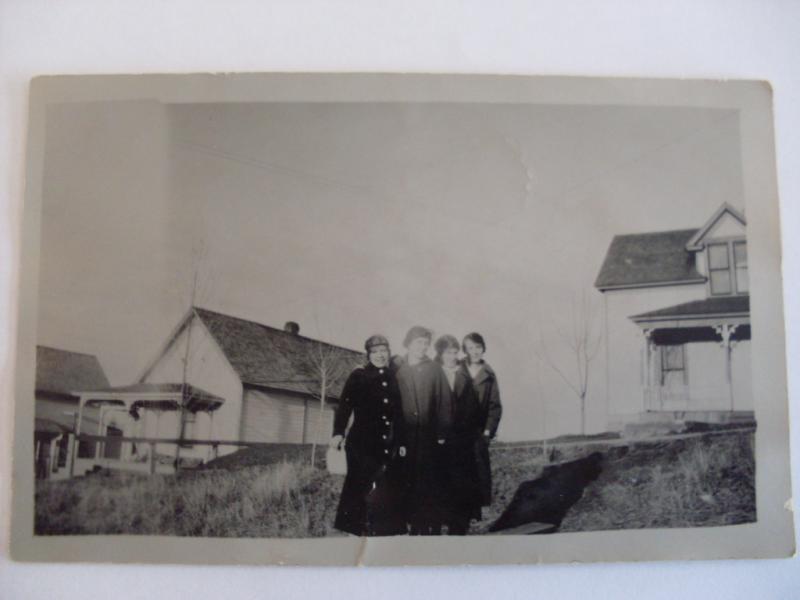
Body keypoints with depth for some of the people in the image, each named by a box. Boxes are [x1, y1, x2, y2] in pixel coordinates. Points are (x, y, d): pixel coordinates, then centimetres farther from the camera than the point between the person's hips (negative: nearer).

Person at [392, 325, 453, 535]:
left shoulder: (434, 369, 5)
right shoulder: (396, 368, 6)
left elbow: (443, 402, 1)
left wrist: (442, 433, -7)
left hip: (429, 437, -1)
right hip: (405, 436, 1)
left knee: (431, 484, -1)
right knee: (409, 483, 2)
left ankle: (433, 527, 6)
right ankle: (415, 525, 12)